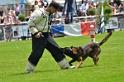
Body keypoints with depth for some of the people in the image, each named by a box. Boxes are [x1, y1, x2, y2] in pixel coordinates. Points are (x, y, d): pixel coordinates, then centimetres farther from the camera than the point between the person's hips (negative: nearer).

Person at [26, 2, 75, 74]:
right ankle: (29, 69, 1)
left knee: (56, 49, 8)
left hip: (47, 35, 9)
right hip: (39, 36, -9)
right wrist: (35, 33, -24)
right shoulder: (39, 13, -18)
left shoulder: (49, 14, 10)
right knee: (37, 53, -11)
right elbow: (30, 23, -18)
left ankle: (65, 66, 15)